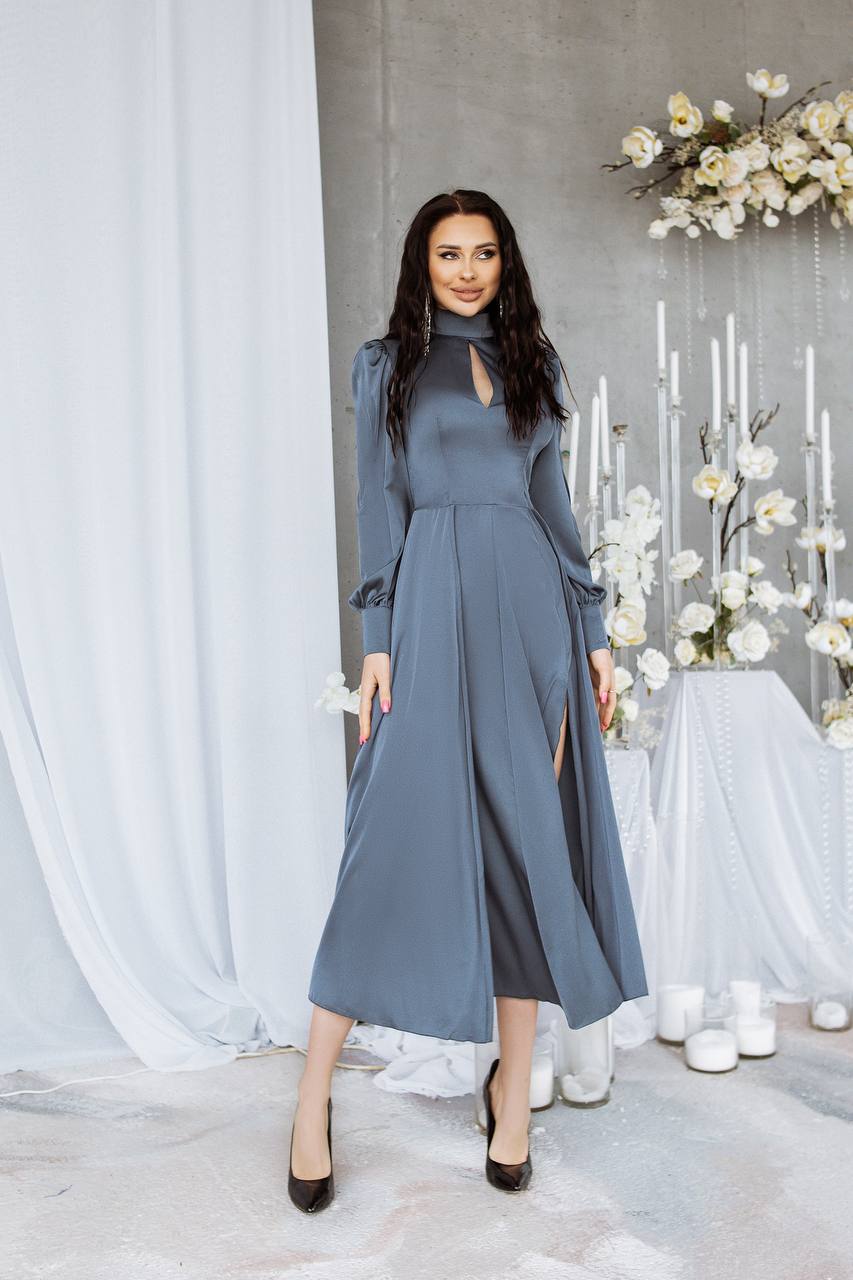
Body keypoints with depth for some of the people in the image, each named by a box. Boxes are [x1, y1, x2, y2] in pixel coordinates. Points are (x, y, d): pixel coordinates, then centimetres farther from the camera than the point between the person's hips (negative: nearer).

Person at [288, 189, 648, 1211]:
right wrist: (376, 641, -7)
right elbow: (379, 508, 2)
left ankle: (513, 1085, 16)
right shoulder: (386, 364, 9)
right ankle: (313, 1097, 4)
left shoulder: (533, 364, 17)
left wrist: (593, 631, 10)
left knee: (528, 840, 3)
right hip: (435, 602, -3)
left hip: (531, 608, 4)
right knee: (401, 841, -8)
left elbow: (554, 504, 16)